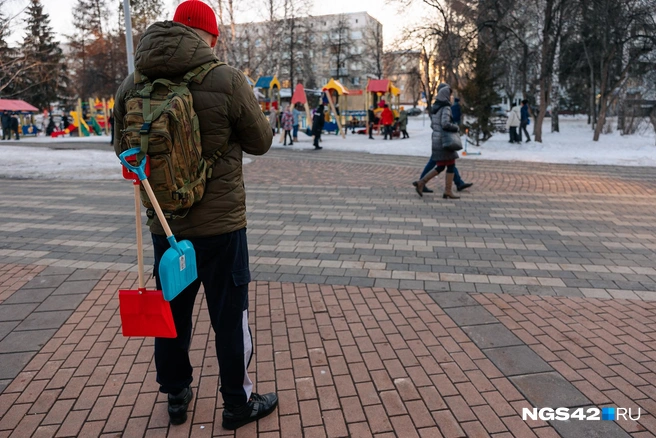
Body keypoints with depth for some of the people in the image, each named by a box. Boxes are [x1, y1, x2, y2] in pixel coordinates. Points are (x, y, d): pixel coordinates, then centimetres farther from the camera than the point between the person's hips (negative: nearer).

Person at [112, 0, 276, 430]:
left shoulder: (132, 84, -1)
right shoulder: (227, 80, -15)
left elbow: (124, 149, 10)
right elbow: (261, 142, -4)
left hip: (164, 223, 5)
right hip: (220, 223, -4)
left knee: (172, 313, 19)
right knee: (230, 316, 10)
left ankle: (176, 397, 37)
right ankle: (239, 404, 27)